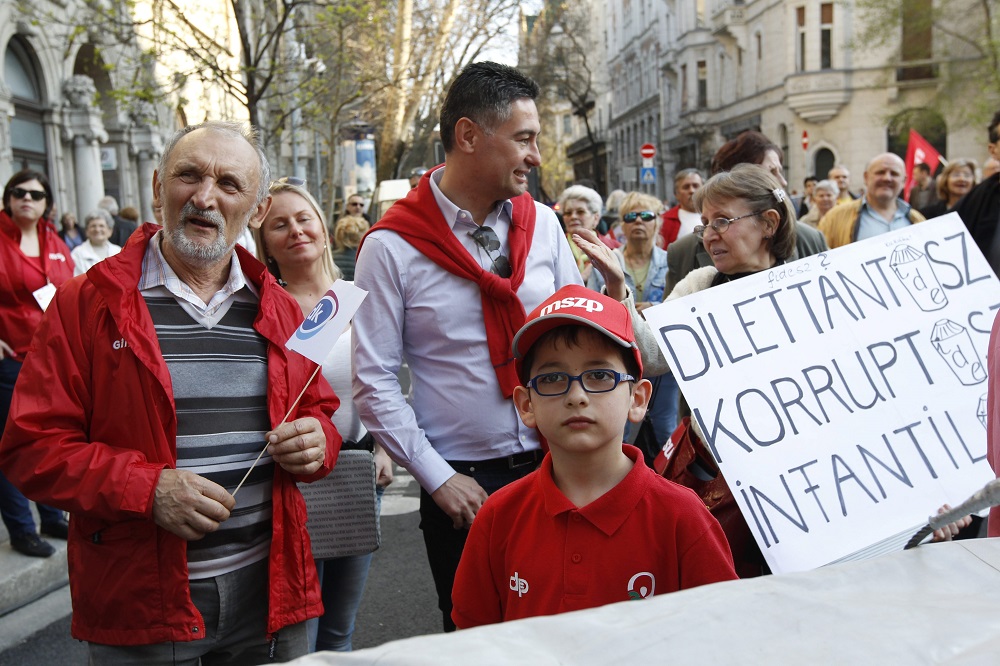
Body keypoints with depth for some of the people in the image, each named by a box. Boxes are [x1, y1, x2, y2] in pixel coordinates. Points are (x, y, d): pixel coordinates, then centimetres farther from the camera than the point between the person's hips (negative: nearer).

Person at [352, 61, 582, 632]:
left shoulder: (543, 224, 4)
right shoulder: (393, 246, -8)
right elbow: (374, 381, -8)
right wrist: (437, 478, -10)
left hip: (553, 469, 4)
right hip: (464, 486, -3)